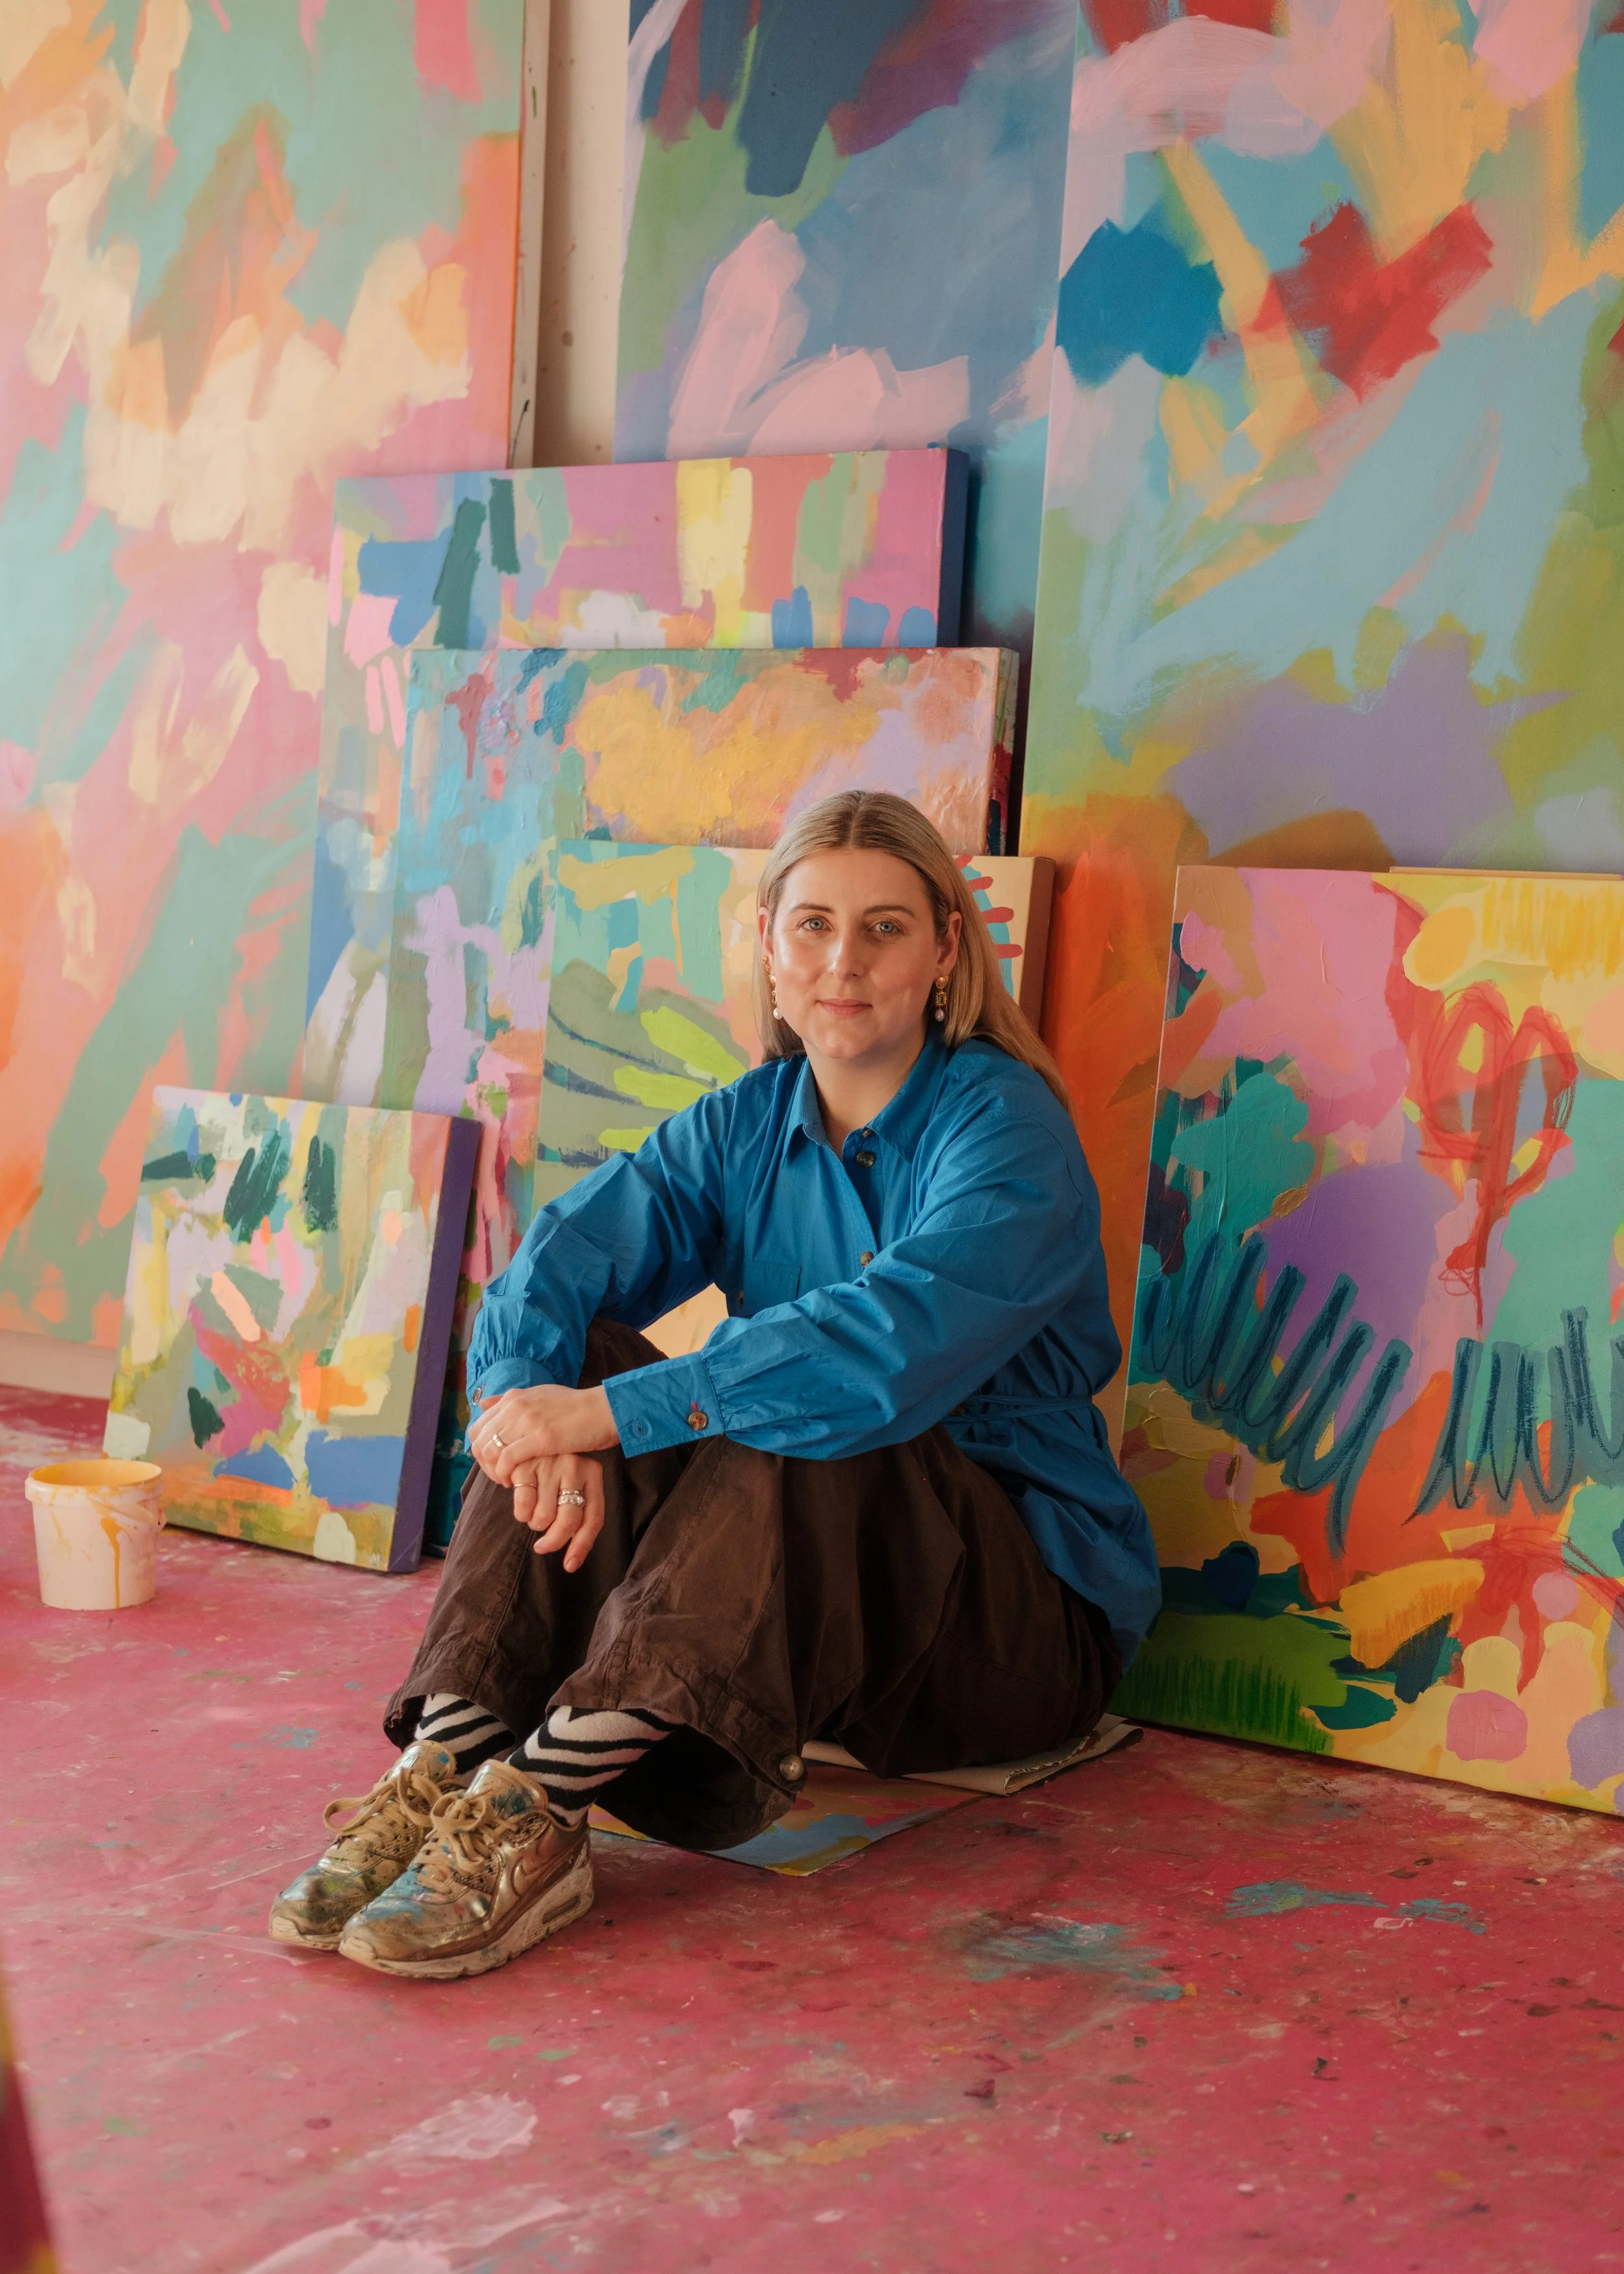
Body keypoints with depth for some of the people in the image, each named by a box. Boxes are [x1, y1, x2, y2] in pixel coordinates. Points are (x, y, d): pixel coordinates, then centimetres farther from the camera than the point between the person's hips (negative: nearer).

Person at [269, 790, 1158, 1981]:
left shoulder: (1008, 1127, -14)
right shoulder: (747, 1123, 5)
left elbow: (892, 1343, -32)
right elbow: (562, 1256, -10)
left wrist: (606, 1411, -36)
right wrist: (527, 1397, -33)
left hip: (1025, 1612, -5)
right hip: (785, 1585, 5)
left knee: (796, 1437, -35)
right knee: (574, 1361, -17)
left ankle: (535, 1812, -42)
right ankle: (440, 1773, -30)